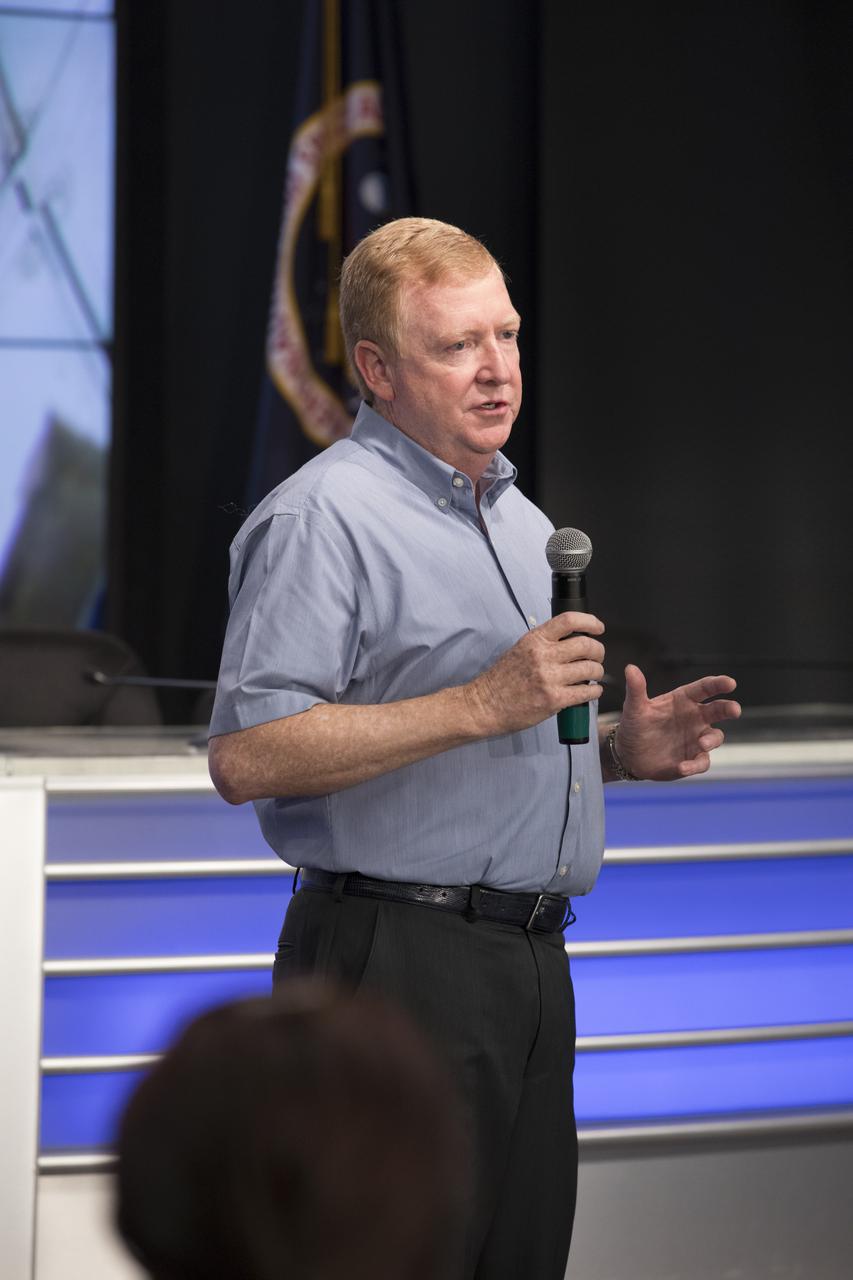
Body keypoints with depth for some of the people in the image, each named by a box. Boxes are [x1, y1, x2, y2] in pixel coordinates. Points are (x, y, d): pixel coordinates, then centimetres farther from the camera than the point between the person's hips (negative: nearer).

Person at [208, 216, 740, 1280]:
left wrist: (619, 750, 9)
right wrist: (481, 705, -22)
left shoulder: (518, 517, 20)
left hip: (531, 956, 9)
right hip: (393, 958, -9)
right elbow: (246, 756, -21)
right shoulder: (323, 518, -10)